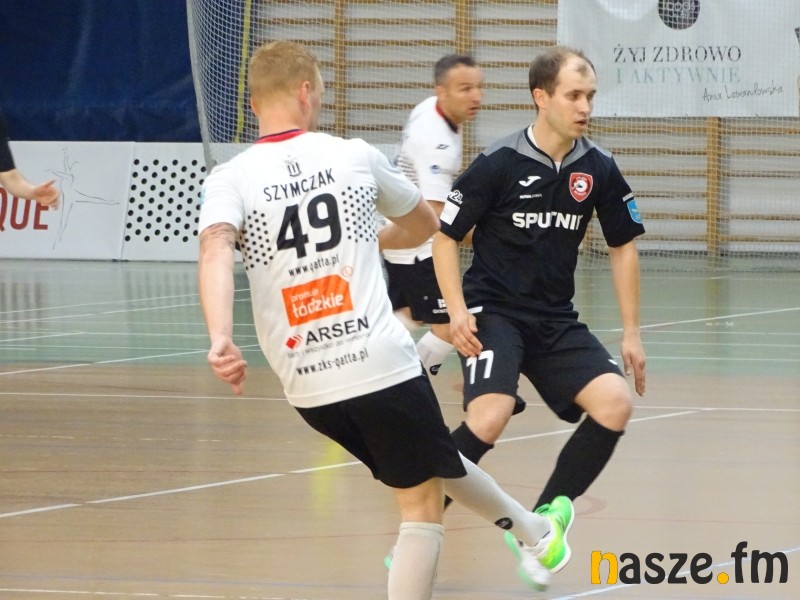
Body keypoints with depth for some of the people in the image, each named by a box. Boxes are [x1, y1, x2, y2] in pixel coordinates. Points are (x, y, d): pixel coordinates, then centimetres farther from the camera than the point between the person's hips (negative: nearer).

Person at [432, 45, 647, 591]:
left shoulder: (598, 169, 0)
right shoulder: (499, 163, -13)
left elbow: (623, 247, 12)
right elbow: (446, 236, -5)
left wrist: (632, 332, 9)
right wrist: (458, 311, -17)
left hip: (556, 321, 5)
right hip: (494, 313, -5)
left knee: (615, 404, -15)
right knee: (490, 417, -28)